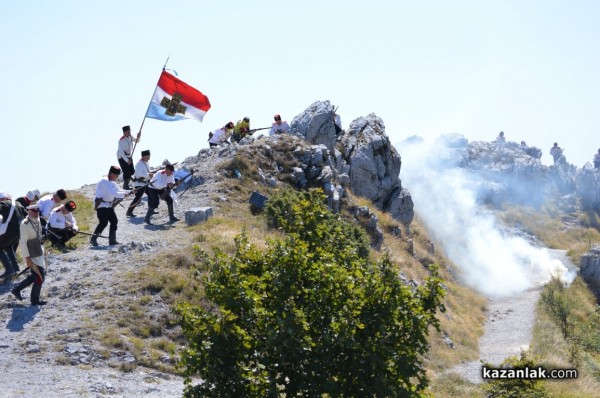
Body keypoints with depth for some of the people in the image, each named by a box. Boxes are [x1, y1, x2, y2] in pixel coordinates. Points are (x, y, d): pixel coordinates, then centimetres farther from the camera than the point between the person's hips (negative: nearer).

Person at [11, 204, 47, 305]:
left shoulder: (37, 221, 5)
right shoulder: (25, 224, -20)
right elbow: (23, 242, -20)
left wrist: (43, 253, 19)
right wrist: (27, 258, -21)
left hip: (39, 253, 9)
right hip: (32, 255, -9)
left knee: (36, 275, 18)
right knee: (40, 277, -1)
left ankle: (17, 289, 29)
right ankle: (35, 300, 14)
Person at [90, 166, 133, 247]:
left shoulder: (113, 183, 13)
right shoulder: (104, 181, -18)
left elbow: (118, 191, 16)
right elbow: (113, 193, -26)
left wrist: (130, 191, 3)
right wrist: (124, 194, -19)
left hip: (109, 206, 10)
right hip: (101, 205, -10)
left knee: (114, 221, 6)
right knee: (103, 223, -14)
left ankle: (112, 240, 13)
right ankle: (93, 239, -1)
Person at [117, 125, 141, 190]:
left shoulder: (130, 137, -1)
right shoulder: (122, 140, -26)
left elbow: (137, 141, 17)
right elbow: (121, 152, -29)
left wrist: (138, 137, -7)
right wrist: (127, 160, -29)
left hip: (129, 156, 8)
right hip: (122, 157, -8)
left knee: (132, 171, 11)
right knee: (126, 172, -9)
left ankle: (126, 184, 27)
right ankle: (125, 186, 7)